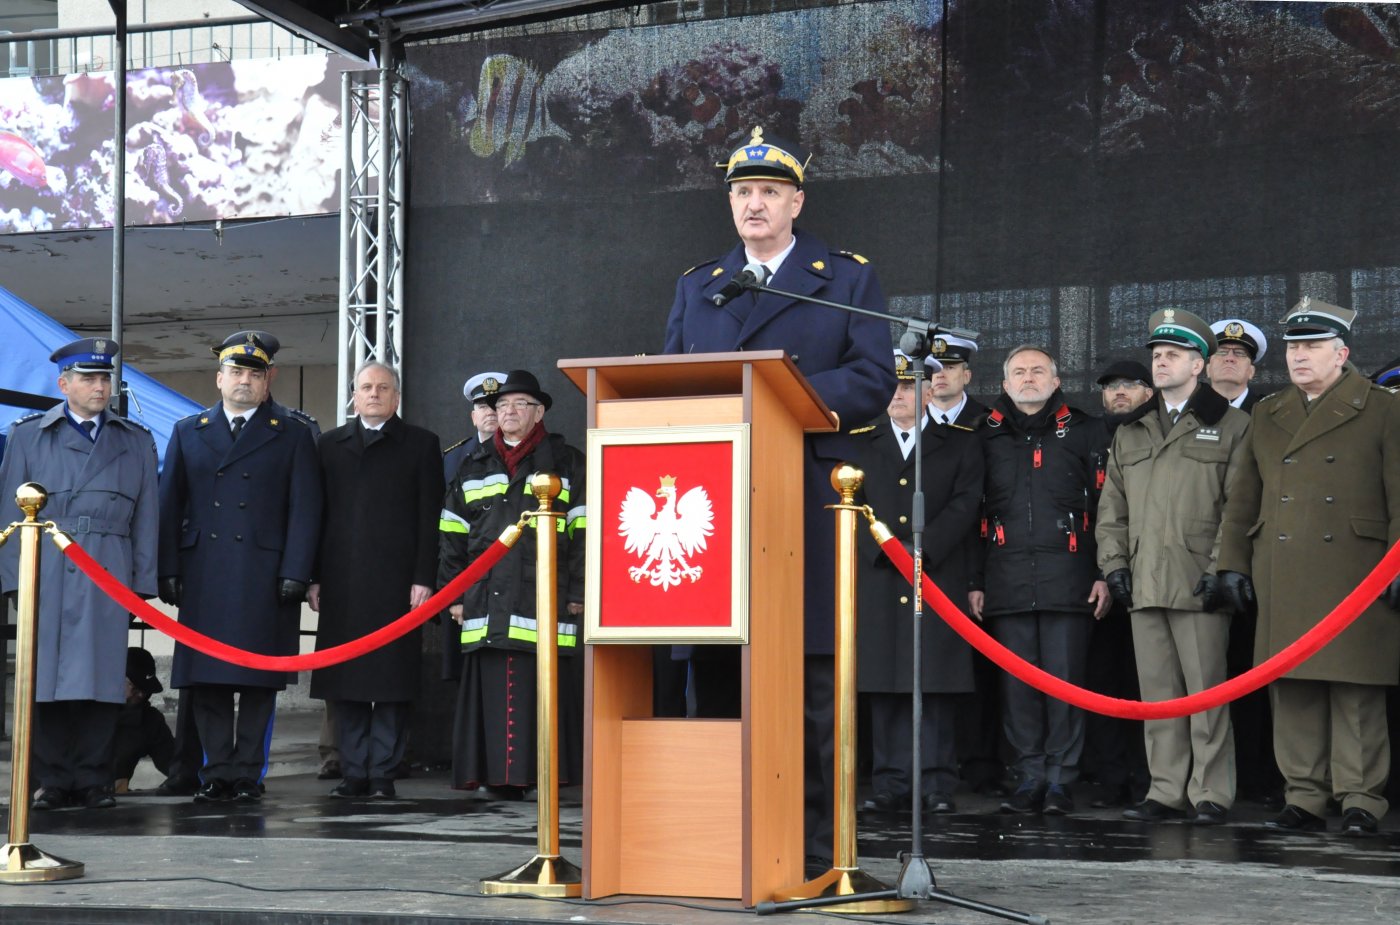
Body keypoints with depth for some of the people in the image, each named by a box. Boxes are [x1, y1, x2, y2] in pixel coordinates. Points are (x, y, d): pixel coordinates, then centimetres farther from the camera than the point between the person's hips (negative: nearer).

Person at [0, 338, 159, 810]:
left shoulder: (136, 442, 15)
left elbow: (145, 517, 13)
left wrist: (143, 580, 6)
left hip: (108, 575, 1)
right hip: (46, 571, -1)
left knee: (102, 677, -3)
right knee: (46, 677, -2)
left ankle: (94, 780, 4)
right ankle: (52, 780, 5)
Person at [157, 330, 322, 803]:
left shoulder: (293, 435, 9)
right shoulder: (188, 432, 15)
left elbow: (305, 510, 2)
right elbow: (170, 506, 12)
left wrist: (295, 574, -8)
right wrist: (168, 570, 2)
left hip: (265, 581, -2)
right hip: (203, 579, 2)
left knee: (259, 681, -2)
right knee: (206, 680, 1)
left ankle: (248, 773, 4)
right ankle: (216, 772, 8)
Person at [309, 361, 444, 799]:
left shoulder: (420, 445, 8)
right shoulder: (330, 444, 16)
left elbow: (429, 518, 1)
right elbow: (318, 514, 11)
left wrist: (423, 579, -7)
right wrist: (314, 577, 3)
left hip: (396, 582, -3)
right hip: (341, 582, 3)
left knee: (392, 679, -2)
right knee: (345, 681, 2)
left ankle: (383, 773, 2)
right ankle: (354, 772, 8)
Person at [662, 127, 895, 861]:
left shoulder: (847, 280, 9)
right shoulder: (695, 287, 20)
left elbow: (873, 382, -2)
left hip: (805, 500, -3)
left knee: (808, 675, -4)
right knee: (716, 666, 4)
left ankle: (813, 838, 1)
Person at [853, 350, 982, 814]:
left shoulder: (960, 443, 11)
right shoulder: (858, 443, 14)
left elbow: (965, 503, 0)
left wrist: (921, 549, -11)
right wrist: (885, 549, -9)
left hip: (939, 577, -1)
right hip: (877, 580, 1)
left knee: (936, 685, -3)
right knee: (884, 684, 0)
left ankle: (937, 782, 0)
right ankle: (891, 782, 5)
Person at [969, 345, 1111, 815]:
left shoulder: (1085, 432, 8)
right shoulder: (988, 437, 14)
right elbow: (973, 512, 14)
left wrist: (1105, 574, -2)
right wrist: (974, 581, 8)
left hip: (1068, 579, -2)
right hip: (1007, 579, 2)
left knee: (1064, 679, -3)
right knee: (1017, 682, 3)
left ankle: (1061, 780, 5)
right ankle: (1030, 778, 11)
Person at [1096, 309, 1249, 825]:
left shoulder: (1230, 426, 4)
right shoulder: (1130, 432, 19)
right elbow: (1111, 507, 19)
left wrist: (1221, 568, -10)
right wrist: (1114, 564, 8)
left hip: (1199, 585, -5)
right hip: (1143, 584, 5)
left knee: (1206, 690, -3)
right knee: (1157, 692, 7)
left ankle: (1211, 794, 3)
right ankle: (1166, 792, 12)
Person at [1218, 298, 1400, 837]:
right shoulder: (1266, 415, 18)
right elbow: (1242, 499, 18)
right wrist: (1232, 563, 12)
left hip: (1353, 576, -4)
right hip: (1281, 580, 4)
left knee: (1356, 690, -3)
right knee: (1291, 690, 4)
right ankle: (1303, 797, 10)